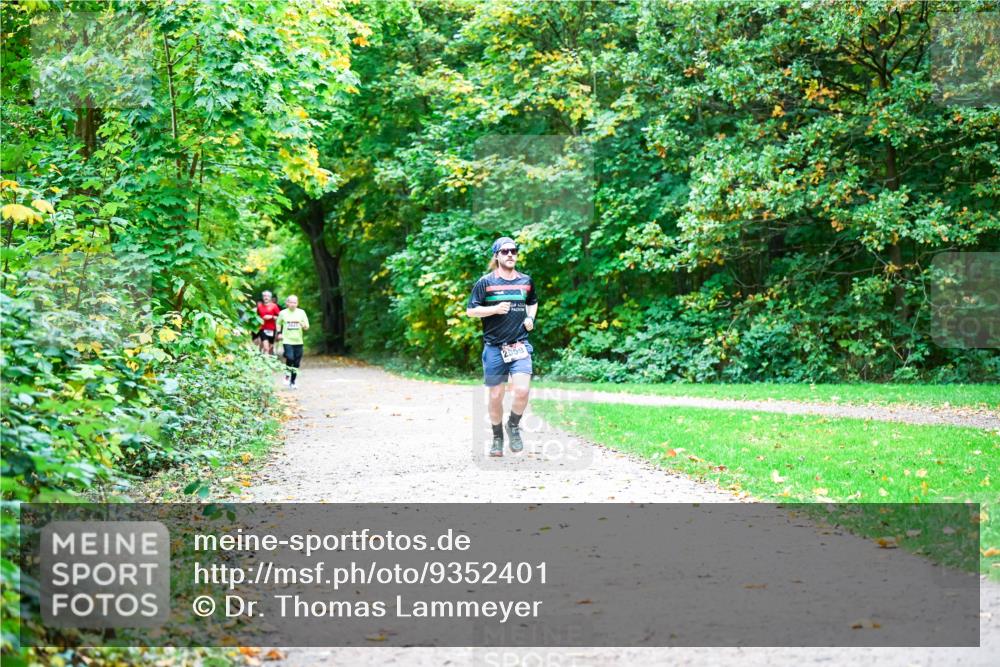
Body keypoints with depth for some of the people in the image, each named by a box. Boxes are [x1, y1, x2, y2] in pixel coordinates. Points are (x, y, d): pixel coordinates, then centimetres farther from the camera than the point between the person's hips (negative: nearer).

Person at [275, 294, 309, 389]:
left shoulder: (301, 312, 3)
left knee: (296, 363, 3)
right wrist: (279, 333, 2)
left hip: (298, 341, 2)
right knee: (290, 358, -21)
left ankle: (292, 382, 15)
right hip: (287, 340, -2)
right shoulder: (283, 313, 1)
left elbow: (306, 327, 5)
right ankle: (287, 374, 5)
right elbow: (278, 323, 17)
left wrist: (302, 324, -16)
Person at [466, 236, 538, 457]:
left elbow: (533, 302, 27)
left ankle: (513, 425, 11)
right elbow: (470, 310, -4)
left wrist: (530, 318, 8)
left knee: (522, 391, -17)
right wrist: (495, 309, -17)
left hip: (520, 346, 1)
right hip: (494, 348, -1)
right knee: (496, 396, 6)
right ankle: (497, 438, 26)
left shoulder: (526, 281, 8)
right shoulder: (486, 282, -3)